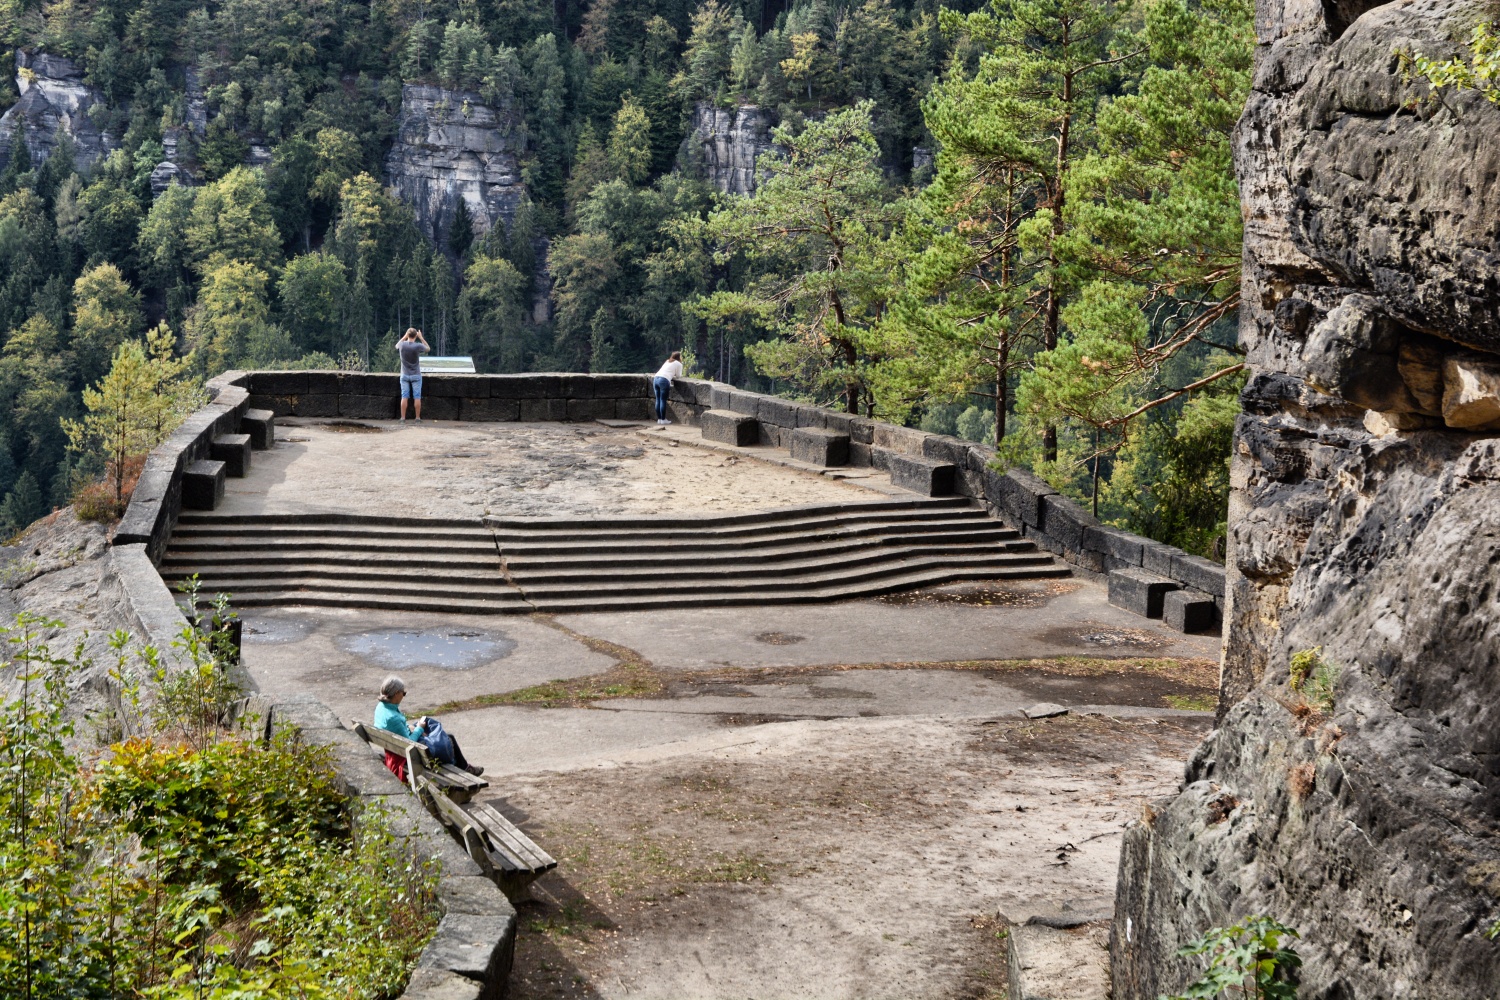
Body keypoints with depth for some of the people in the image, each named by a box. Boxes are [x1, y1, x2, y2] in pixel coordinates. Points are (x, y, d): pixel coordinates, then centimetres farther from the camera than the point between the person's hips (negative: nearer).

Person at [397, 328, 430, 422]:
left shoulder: (402, 345, -8)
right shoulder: (418, 346, -16)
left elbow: (396, 346, 17)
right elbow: (428, 349, 5)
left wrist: (404, 337, 14)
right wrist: (421, 338, 6)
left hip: (404, 375, 2)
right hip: (416, 375, -2)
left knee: (404, 397, 4)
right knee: (417, 397, 4)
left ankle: (403, 418, 5)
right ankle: (418, 418, 6)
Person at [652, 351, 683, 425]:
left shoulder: (667, 361, 29)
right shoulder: (678, 364, 9)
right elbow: (678, 376, 11)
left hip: (656, 378, 7)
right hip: (664, 380, -7)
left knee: (658, 400, 9)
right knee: (663, 401, -3)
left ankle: (659, 419, 12)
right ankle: (663, 420, -1)